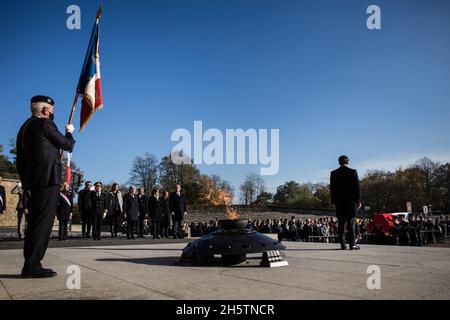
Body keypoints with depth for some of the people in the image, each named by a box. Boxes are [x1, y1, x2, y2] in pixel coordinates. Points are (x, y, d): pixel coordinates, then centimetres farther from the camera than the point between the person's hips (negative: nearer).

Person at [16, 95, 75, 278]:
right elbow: (67, 145, -2)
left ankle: (30, 265, 13)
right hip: (48, 180, -9)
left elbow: (20, 161, 20)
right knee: (43, 222, -9)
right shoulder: (44, 124, -8)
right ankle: (32, 266, -10)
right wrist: (69, 132, 17)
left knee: (35, 223, 10)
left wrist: (26, 184, 23)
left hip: (33, 182, 9)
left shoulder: (24, 127, 19)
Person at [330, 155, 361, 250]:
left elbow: (332, 189, 5)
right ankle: (352, 244, -1)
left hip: (339, 202, 2)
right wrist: (358, 201, 3)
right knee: (351, 223, 0)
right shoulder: (353, 172, -2)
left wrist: (333, 202, 11)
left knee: (341, 224, 4)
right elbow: (357, 188, -3)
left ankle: (343, 244, 3)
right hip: (351, 201, -2)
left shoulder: (334, 173, 3)